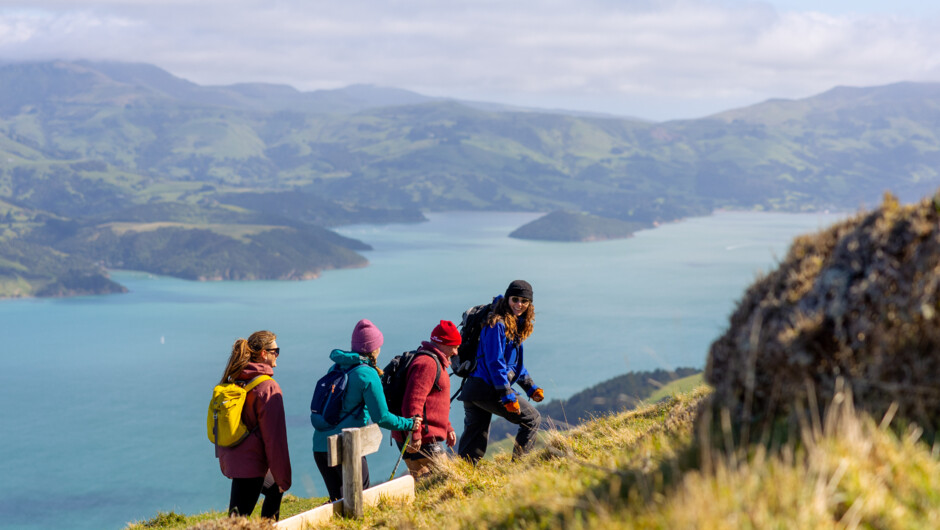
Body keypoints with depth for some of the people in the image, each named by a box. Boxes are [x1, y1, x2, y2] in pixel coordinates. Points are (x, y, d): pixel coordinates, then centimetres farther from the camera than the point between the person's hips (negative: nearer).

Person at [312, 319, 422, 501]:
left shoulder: (337, 368, 13)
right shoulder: (368, 375, -10)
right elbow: (381, 417, -11)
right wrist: (409, 424, 3)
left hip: (320, 445, 7)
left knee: (338, 501, 14)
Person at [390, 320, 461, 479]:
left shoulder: (435, 363, 22)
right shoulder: (427, 363, -15)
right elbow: (413, 401, -23)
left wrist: (448, 429, 28)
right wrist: (414, 436, -26)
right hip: (421, 440, -11)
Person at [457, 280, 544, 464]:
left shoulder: (515, 325, 19)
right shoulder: (497, 324, -11)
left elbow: (515, 363, 27)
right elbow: (495, 362, -17)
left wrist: (531, 388, 20)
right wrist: (508, 396, -19)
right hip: (488, 390, -9)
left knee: (473, 450, 8)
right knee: (532, 419, 2)